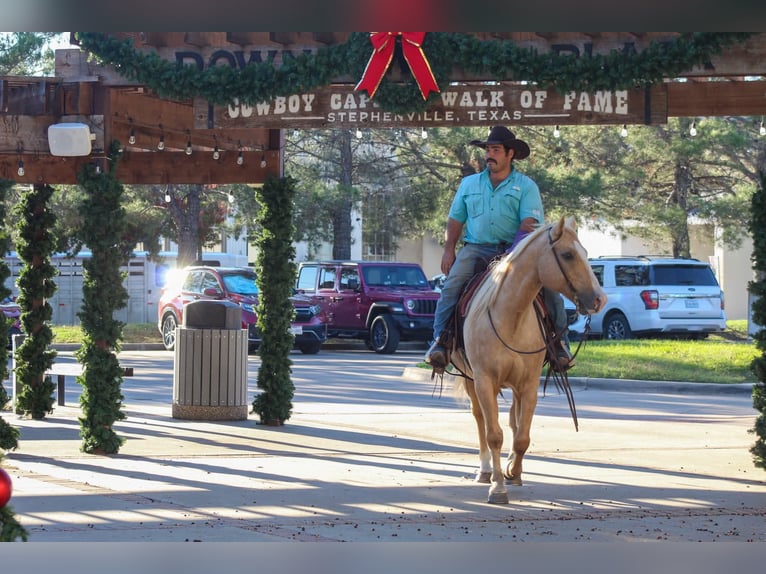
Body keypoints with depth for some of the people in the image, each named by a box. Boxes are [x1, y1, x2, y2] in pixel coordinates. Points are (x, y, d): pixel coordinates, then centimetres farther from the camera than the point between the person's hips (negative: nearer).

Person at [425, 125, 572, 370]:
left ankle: (559, 342, -13)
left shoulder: (526, 186, 7)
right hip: (476, 249, 2)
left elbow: (530, 222, -5)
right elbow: (455, 219, 18)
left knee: (547, 284, -22)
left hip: (513, 249, -2)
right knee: (452, 284, -25)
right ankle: (440, 339, -24)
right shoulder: (469, 184, 18)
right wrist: (449, 250, 3)